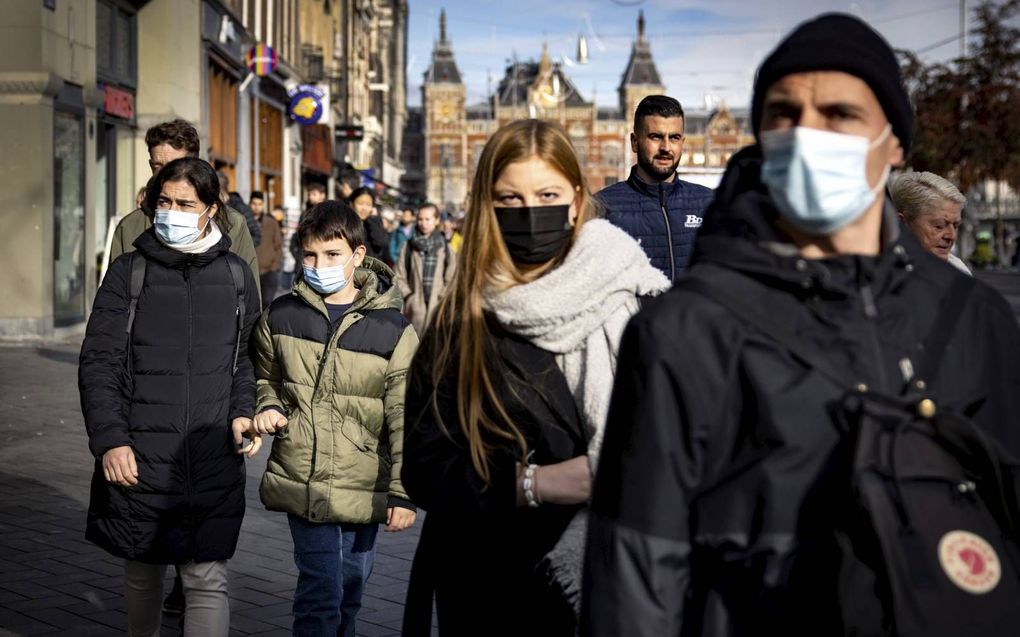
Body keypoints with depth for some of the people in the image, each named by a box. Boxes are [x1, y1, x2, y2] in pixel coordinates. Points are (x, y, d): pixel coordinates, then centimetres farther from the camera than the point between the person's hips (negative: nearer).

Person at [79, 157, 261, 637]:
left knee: (207, 580, -3)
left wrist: (243, 413, -3)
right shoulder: (128, 273, 1)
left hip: (214, 461, 0)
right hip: (139, 458, 0)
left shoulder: (235, 276, 5)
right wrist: (110, 440, -12)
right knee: (142, 571, 14)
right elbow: (99, 363, -2)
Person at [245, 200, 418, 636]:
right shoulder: (281, 316, 0)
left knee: (349, 590, 16)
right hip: (302, 482, 0)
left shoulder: (391, 330, -6)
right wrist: (268, 407, -2)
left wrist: (403, 492, -6)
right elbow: (265, 377, 20)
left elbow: (403, 418, -4)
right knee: (322, 589, -8)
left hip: (363, 488, 0)